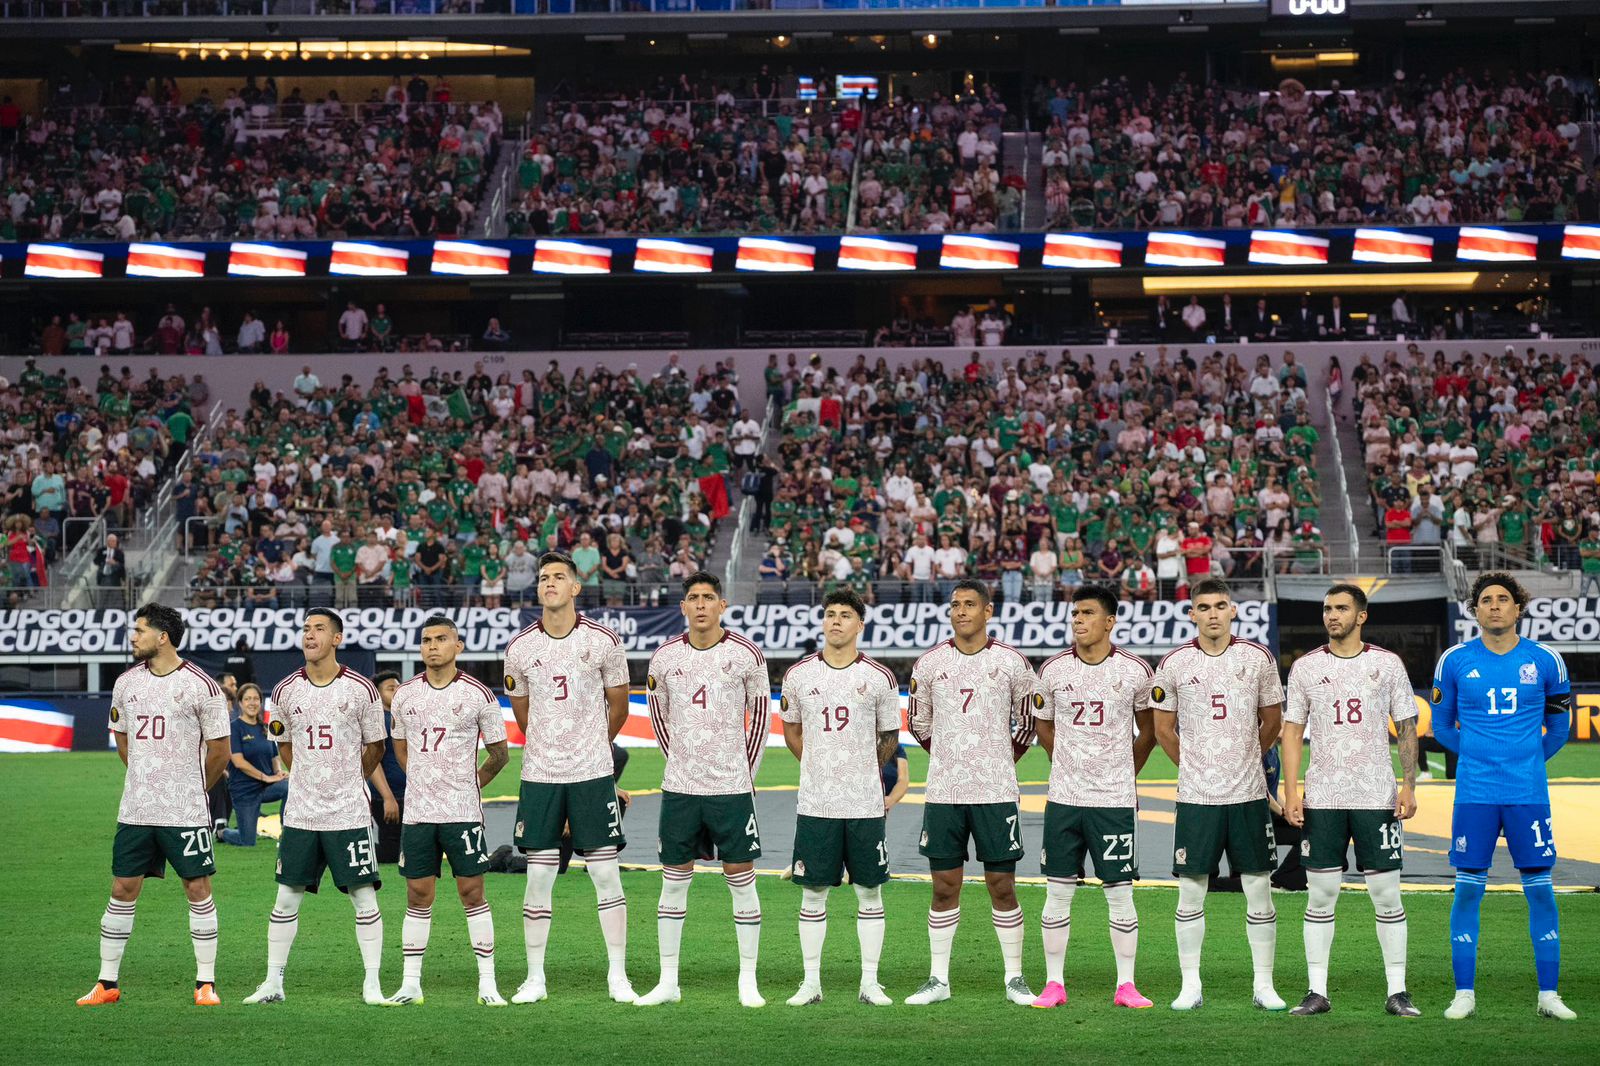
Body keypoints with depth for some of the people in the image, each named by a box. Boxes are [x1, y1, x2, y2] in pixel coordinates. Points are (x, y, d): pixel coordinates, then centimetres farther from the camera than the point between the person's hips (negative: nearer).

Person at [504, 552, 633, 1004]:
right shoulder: (519, 649, 1)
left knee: (606, 873, 0)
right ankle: (535, 979, 11)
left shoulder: (604, 642, -4)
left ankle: (618, 975, 8)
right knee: (538, 877, 3)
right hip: (540, 776, 1)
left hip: (593, 774, -1)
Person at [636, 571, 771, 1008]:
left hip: (732, 787, -2)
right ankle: (668, 982, 14)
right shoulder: (665, 658, 3)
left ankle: (748, 981, 10)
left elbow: (760, 717, 6)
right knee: (673, 881, 6)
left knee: (741, 880, 1)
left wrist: (745, 772, 4)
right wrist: (682, 761, 11)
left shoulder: (745, 655, -3)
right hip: (679, 788, 2)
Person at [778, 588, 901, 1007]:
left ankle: (870, 983, 11)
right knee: (813, 892, 4)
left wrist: (861, 772, 11)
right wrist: (820, 767, 10)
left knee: (870, 893, 4)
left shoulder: (879, 678, 0)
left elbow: (890, 737, 11)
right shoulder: (799, 674, 3)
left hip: (865, 803, 0)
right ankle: (811, 982, 11)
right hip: (815, 803, 1)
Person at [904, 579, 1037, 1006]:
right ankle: (938, 979, 12)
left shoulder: (1011, 662, 0)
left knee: (1002, 884, 1)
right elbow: (918, 722, 18)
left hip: (996, 792, -1)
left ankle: (1015, 978, 10)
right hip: (943, 792, 2)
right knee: (945, 886, 5)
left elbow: (1028, 723, 13)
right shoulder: (930, 663, 4)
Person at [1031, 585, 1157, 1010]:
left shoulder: (1134, 670, -2)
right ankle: (1054, 984, 11)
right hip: (1064, 798, 2)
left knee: (1120, 893, 1)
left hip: (1115, 800, -2)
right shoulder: (1054, 670, 2)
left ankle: (1126, 986, 9)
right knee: (1057, 892, 4)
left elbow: (1149, 729, 12)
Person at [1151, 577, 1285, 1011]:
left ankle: (1264, 985, 11)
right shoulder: (1174, 665, 0)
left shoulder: (1258, 658, 2)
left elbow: (1272, 723, 13)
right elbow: (1163, 729, 11)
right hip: (1196, 796, 0)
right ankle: (1190, 986, 10)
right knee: (1191, 891, 2)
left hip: (1249, 794, 0)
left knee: (1259, 889, 3)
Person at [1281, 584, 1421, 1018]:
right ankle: (1317, 992, 7)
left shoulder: (1387, 664, 4)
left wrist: (1409, 786, -5)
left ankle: (1397, 991, 6)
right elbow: (1293, 732, 7)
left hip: (1376, 795, -1)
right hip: (1322, 797, 1)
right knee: (1321, 895, 2)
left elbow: (1407, 728, 6)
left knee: (1387, 893, 0)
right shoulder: (1305, 667, 7)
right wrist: (1291, 793, -2)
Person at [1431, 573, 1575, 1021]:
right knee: (1468, 889, 0)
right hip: (1474, 794, 0)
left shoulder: (1545, 661, 3)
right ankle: (1464, 994, 8)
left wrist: (1528, 759, 13)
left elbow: (1559, 726, 16)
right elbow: (1442, 725, 15)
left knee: (1540, 889, 2)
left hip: (1529, 793, 0)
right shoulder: (1455, 661, 2)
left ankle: (1549, 995, 10)